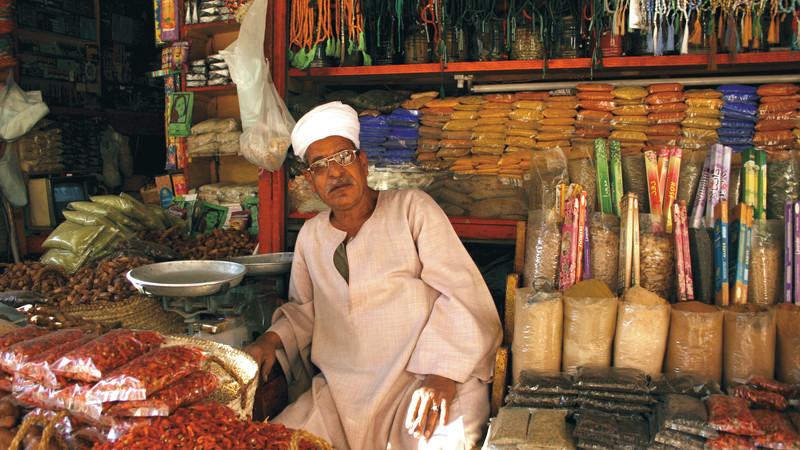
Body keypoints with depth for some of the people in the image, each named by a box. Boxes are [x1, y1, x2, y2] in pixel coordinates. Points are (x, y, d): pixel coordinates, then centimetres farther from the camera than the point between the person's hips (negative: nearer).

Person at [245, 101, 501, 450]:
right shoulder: (311, 235, 14)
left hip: (423, 382, -4)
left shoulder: (412, 209, -1)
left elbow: (462, 294, -8)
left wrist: (442, 375, -20)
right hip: (341, 392, 5)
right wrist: (272, 339, 4)